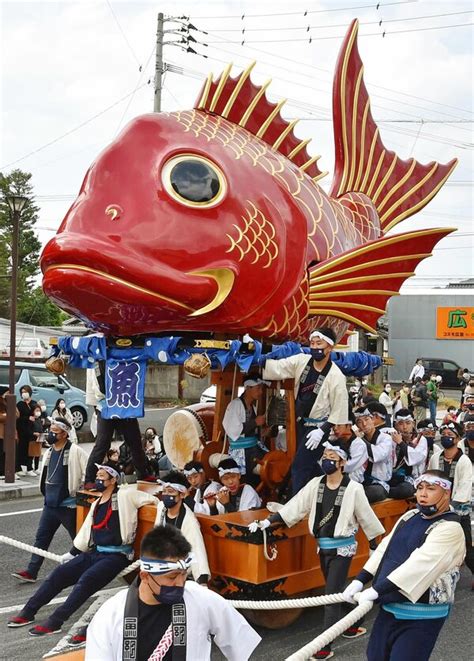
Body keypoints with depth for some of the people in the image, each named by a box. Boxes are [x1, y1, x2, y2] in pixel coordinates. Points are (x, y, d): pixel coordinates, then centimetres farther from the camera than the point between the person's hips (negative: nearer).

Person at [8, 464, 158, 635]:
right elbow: (86, 532, 23)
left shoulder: (124, 495, -5)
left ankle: (55, 622, -25)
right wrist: (72, 553, 23)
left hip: (117, 555, -8)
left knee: (86, 580, -27)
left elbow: (152, 500, -7)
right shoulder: (96, 504, 19)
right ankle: (28, 612, 6)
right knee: (59, 573, -1)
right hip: (95, 552, 8)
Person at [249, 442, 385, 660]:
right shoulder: (316, 484, 0)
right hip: (323, 546, 5)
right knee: (335, 592, 18)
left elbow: (366, 517, -5)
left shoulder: (353, 488, -13)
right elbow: (295, 506, -3)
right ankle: (348, 627, 38)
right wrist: (267, 521, -11)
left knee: (331, 594, -6)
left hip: (342, 547, -5)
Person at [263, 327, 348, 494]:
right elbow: (276, 368, -11)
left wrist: (322, 431, -19)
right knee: (311, 466, 19)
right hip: (301, 423, 6)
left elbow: (340, 410, -17)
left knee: (299, 467, -7)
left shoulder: (336, 376, -21)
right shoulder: (301, 361, -6)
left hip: (317, 427, -6)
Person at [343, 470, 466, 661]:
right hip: (390, 607, 7)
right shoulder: (410, 516, 8)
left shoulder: (450, 528, -16)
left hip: (421, 616, -7)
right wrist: (359, 581, -4)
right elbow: (385, 549, 8)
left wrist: (376, 590, -29)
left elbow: (419, 565, -26)